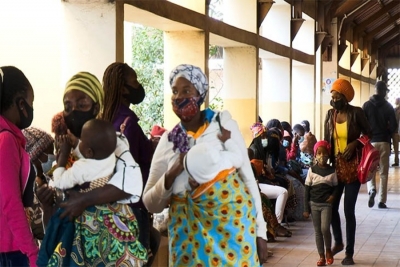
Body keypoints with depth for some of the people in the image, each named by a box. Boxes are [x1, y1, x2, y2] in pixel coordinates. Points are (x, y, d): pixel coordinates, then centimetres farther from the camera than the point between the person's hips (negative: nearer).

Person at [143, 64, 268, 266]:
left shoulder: (224, 123, 1)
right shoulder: (167, 141, 5)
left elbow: (248, 176, 2)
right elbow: (151, 204, 5)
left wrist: (260, 231, 0)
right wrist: (170, 176, -13)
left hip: (234, 221, -2)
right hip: (189, 230, 2)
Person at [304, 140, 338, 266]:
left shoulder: (332, 170, -1)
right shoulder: (312, 170, -1)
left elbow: (336, 187, 9)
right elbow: (307, 190, 1)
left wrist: (333, 195, -13)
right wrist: (306, 208, -2)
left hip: (326, 204, -1)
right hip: (314, 204, 1)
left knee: (325, 228, -13)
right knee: (317, 231, 5)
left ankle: (328, 250, 12)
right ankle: (321, 256, 13)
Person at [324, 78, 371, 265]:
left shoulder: (356, 112, -9)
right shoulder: (330, 115, 2)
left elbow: (368, 133, 2)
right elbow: (326, 141, 7)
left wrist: (355, 143, -16)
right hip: (335, 166, 4)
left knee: (349, 210, -2)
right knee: (331, 207, 6)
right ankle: (338, 242, 31)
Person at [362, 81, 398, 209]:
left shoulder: (367, 105, -2)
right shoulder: (388, 106, -1)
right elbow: (394, 126, -4)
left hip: (371, 141, 0)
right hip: (384, 142, 0)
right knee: (384, 172, 7)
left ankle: (372, 190, -18)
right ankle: (382, 201, 4)